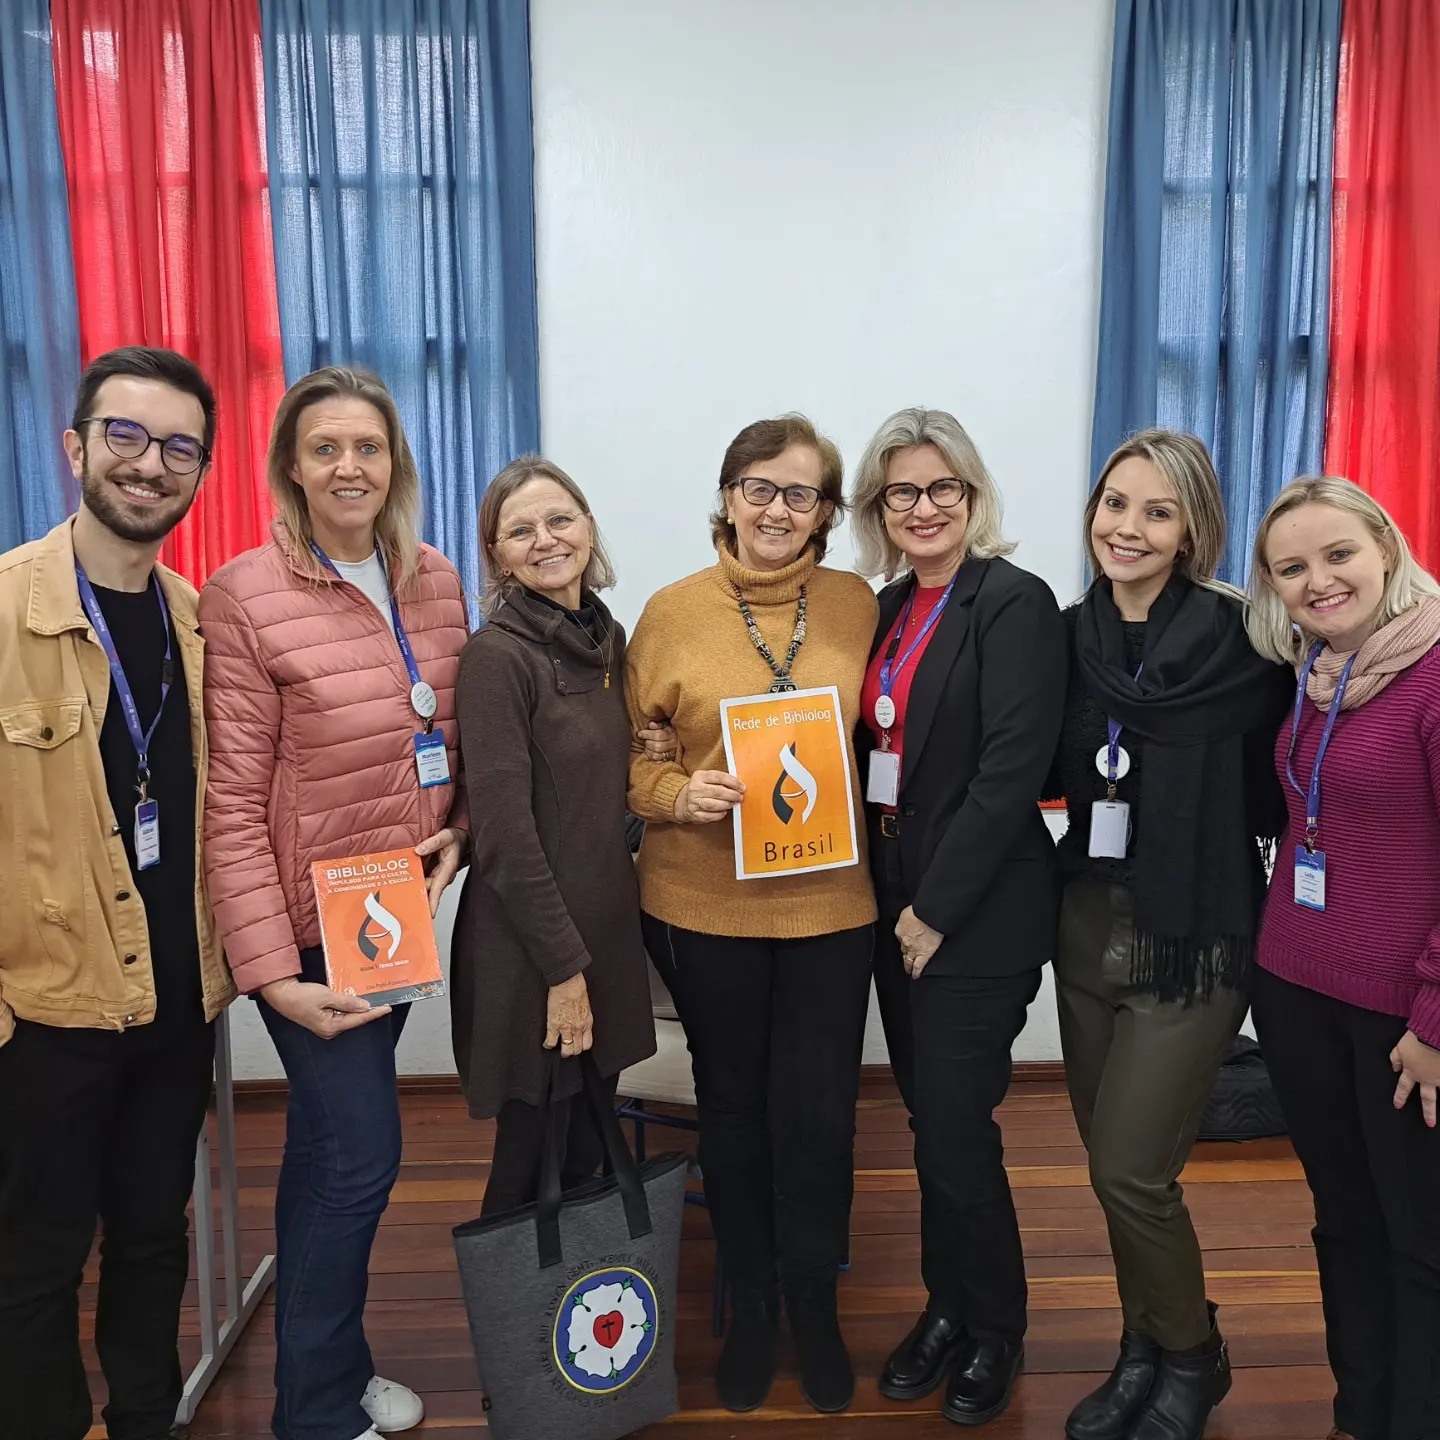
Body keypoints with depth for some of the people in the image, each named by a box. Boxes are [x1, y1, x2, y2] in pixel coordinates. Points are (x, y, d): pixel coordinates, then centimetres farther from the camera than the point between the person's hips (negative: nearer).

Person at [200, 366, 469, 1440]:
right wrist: (269, 970, -19)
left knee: (327, 1145, 21)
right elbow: (232, 805, -16)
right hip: (312, 921, -6)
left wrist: (459, 827, -6)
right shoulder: (247, 597, -15)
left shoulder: (436, 584, 2)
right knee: (362, 1154, 2)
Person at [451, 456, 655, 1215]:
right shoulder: (496, 654, -15)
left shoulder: (608, 638, 7)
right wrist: (563, 965, -16)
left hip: (606, 925, 7)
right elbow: (504, 829, -18)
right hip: (529, 945, -7)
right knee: (532, 1154, 8)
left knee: (590, 1145, 18)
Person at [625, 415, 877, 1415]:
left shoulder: (858, 606, 1)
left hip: (832, 902, 1)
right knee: (733, 1104, 15)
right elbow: (631, 750, 2)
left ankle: (814, 1303, 33)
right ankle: (750, 1304, 37)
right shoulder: (673, 612, -3)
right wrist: (679, 795, -17)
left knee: (819, 1110, 7)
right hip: (705, 904, 0)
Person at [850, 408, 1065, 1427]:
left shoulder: (1016, 602, -12)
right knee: (931, 1121, 16)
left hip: (977, 914, -6)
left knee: (955, 1129, 2)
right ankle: (948, 1306, 36)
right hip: (895, 901, 7)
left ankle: (995, 1331, 26)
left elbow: (1011, 771, -18)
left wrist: (935, 910, -16)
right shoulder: (892, 607, 10)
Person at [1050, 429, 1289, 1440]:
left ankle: (1193, 1359, 28)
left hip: (1193, 937, -5)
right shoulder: (1071, 634, 4)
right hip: (1088, 926, 5)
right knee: (1111, 1164, 15)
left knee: (1130, 1171, -1)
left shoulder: (1237, 639, -11)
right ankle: (1146, 1352, 38)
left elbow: (1271, 791, -12)